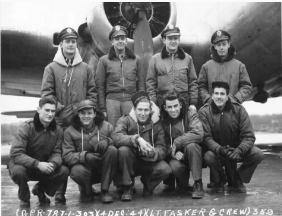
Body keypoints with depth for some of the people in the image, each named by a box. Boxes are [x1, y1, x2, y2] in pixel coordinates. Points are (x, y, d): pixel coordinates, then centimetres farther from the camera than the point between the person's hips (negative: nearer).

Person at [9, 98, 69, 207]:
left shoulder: (57, 130, -7)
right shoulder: (26, 127, -20)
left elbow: (57, 153, -9)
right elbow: (15, 154, -28)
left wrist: (53, 164, -35)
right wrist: (37, 164, -40)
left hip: (44, 168, 4)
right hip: (25, 166, -3)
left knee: (64, 171, -21)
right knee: (18, 171, -37)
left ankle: (40, 189, 10)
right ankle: (24, 197, -2)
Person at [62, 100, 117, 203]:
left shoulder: (106, 126, 1)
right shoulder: (69, 131, -2)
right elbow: (67, 156, -11)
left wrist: (106, 141, -27)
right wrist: (85, 156, -30)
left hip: (103, 169, 2)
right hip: (84, 166, -2)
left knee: (112, 150, -27)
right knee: (78, 171, -37)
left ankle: (105, 191, -15)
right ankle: (86, 192, 2)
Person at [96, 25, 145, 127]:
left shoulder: (135, 59, 13)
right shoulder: (104, 60, 8)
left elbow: (141, 84, 12)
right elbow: (100, 86, 6)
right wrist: (102, 109, 1)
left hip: (131, 101, 1)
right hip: (112, 100, -1)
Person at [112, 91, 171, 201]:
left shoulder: (156, 124, -1)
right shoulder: (125, 120, -7)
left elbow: (162, 148, -9)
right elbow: (116, 137, -28)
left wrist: (153, 153, -34)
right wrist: (137, 139, -42)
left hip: (149, 163, 2)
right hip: (131, 164, -1)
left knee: (165, 169, -26)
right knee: (123, 149, -32)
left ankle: (148, 185, 9)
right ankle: (127, 188, -14)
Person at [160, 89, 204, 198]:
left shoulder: (190, 114, -8)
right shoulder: (162, 120, -2)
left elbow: (199, 134, -25)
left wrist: (177, 142, -23)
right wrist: (173, 152, -25)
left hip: (193, 153, -1)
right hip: (176, 156, 1)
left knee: (191, 145, -34)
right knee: (174, 166, -32)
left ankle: (198, 184, -20)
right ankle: (183, 186, 5)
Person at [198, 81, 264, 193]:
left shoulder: (238, 109, -8)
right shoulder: (204, 112, -11)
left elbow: (249, 136, -12)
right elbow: (206, 137, -18)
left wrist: (239, 150, -32)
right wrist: (220, 150, -37)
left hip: (237, 147, 2)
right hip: (216, 150, -2)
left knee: (258, 154, -23)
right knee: (208, 157, -34)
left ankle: (236, 180, 5)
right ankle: (220, 181, 2)